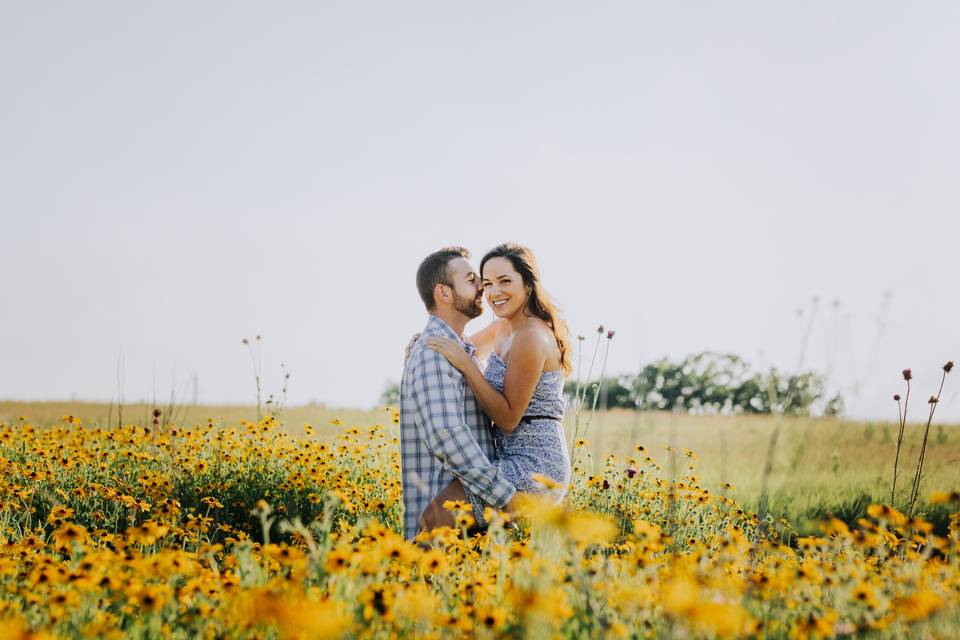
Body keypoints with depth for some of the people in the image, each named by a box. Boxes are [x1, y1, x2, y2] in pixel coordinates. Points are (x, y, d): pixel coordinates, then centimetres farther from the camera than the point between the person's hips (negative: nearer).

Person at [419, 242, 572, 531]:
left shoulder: (531, 336, -17)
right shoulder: (505, 326, 11)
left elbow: (509, 418, -17)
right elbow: (470, 347, 31)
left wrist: (465, 364, -19)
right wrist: (427, 341, 11)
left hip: (534, 464, -11)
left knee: (435, 519, -22)